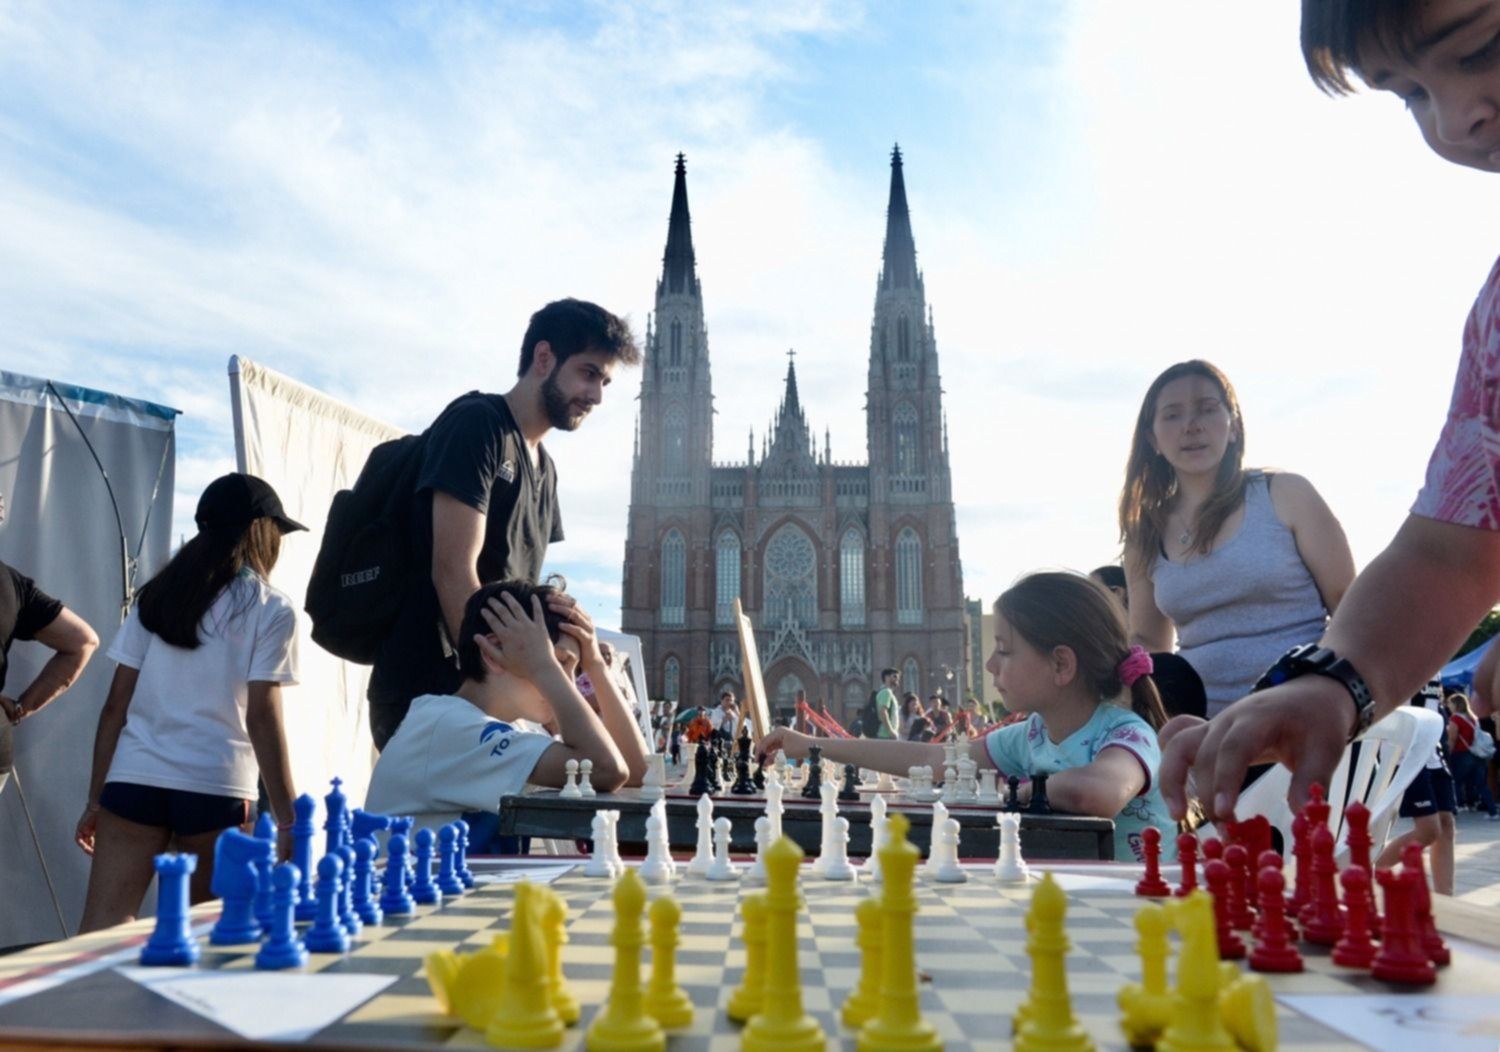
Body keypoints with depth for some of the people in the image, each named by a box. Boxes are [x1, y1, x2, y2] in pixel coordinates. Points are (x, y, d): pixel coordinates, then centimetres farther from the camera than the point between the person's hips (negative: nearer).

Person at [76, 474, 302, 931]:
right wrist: (288, 819, -4)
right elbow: (262, 719, -7)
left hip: (134, 780, 4)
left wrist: (95, 798, 16)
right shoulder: (272, 611, 0)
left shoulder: (155, 598, 13)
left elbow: (115, 706, 10)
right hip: (216, 789, -3)